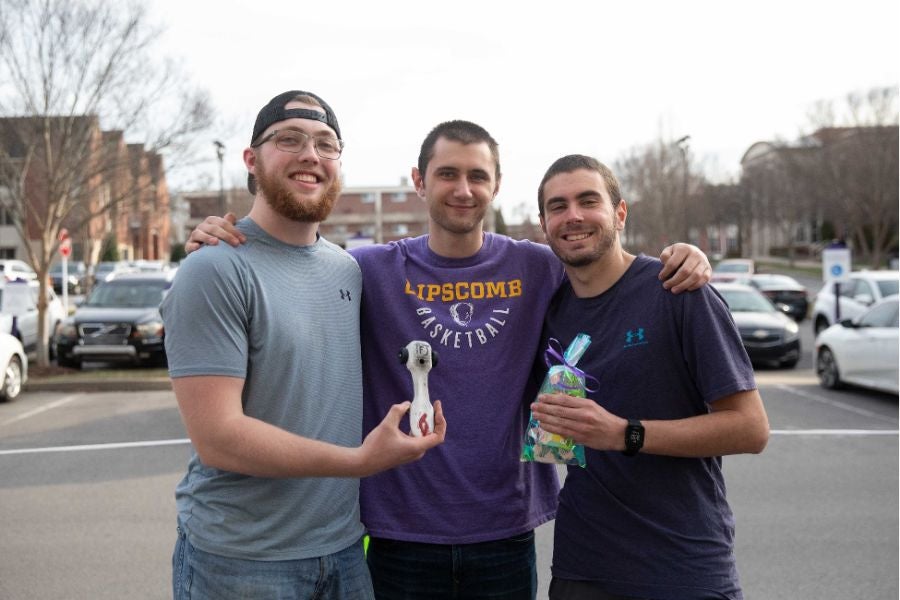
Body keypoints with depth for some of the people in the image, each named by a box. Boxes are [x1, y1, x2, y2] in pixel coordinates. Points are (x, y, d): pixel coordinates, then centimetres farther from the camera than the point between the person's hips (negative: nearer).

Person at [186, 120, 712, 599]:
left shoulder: (539, 269, 1)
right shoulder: (374, 271, -3)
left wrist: (681, 260, -7)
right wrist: (219, 249, -13)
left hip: (506, 534, 1)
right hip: (401, 534, -1)